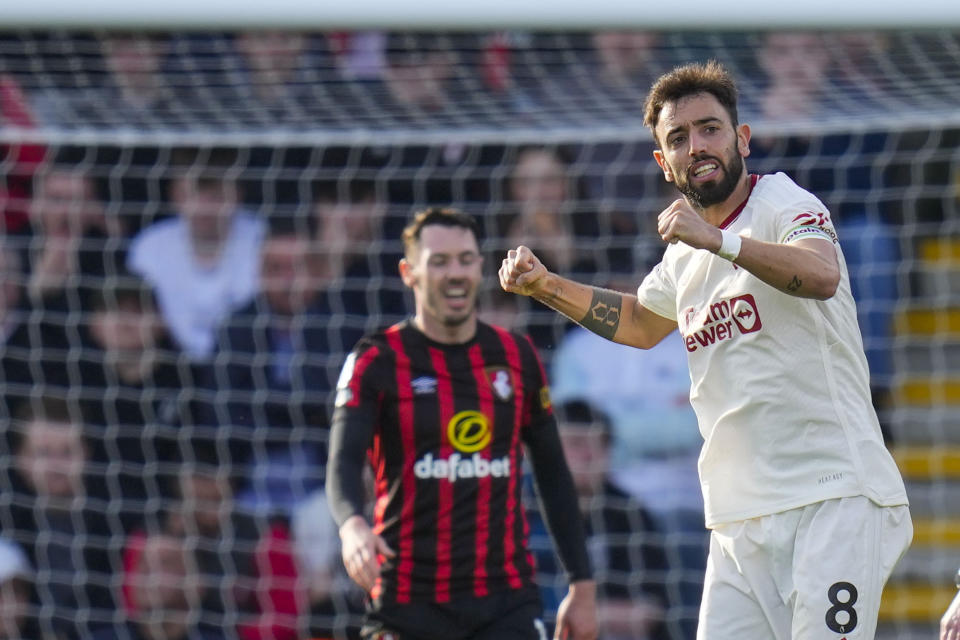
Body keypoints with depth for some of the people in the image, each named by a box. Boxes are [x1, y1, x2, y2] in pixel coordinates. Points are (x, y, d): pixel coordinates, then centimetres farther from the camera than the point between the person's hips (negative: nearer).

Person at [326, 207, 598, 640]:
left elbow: (553, 475, 15)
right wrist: (352, 526, -38)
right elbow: (343, 464, -15)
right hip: (409, 601, -2)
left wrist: (582, 586, 12)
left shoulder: (516, 357, 9)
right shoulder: (377, 362, -2)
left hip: (505, 603, 2)